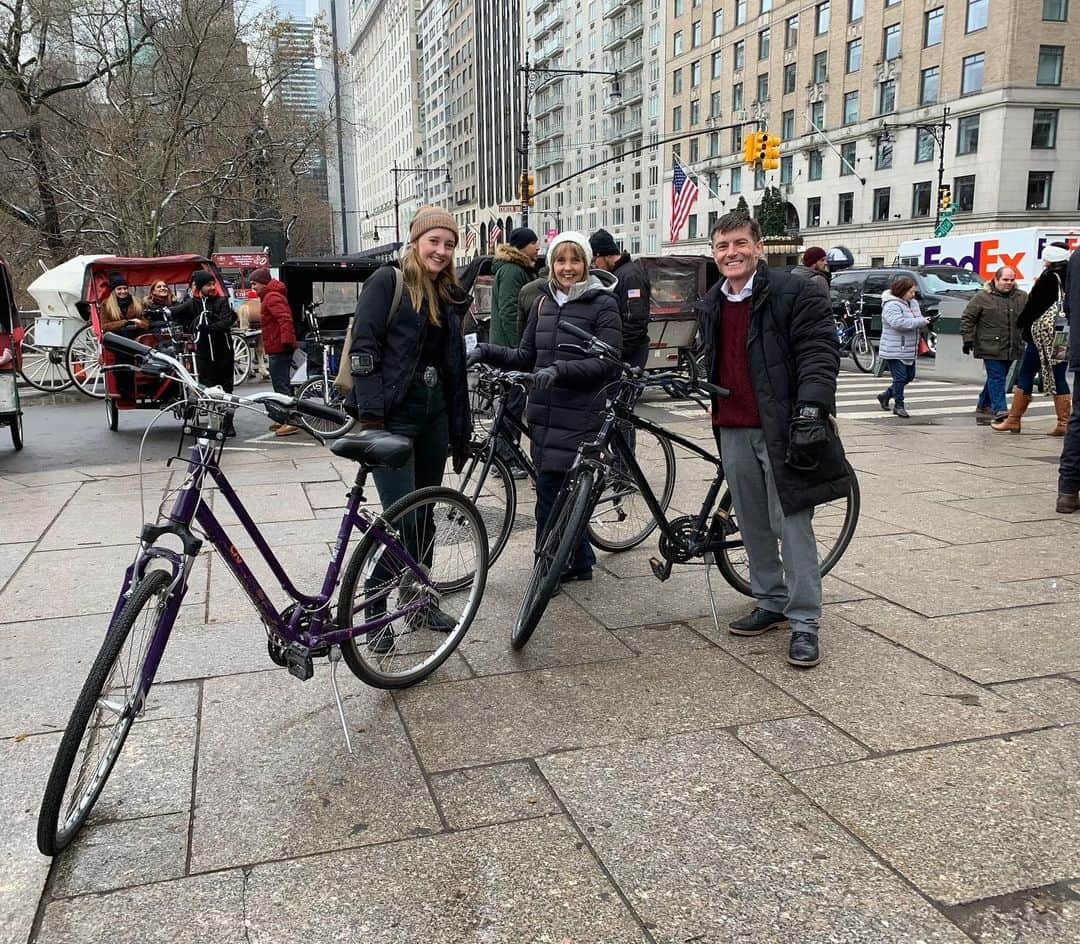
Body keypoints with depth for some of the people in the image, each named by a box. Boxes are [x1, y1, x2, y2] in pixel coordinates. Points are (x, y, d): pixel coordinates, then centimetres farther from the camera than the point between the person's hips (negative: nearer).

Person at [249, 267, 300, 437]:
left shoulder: (272, 297, -13)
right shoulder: (268, 296, 21)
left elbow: (285, 319, -26)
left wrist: (286, 340, -30)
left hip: (278, 348, -11)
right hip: (278, 347, 11)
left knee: (281, 385, -11)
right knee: (281, 384, 16)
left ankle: (291, 422, -12)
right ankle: (284, 419, 24)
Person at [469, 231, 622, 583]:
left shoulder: (602, 304, -5)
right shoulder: (544, 301, 13)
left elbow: (607, 363, -14)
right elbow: (526, 357, 14)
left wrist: (559, 370, -26)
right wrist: (488, 352, -2)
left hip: (577, 416, -6)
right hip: (544, 414, 6)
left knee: (550, 493, -7)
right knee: (565, 493, 13)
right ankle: (580, 563, 29)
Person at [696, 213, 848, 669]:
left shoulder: (795, 292, -6)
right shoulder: (710, 306, 16)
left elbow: (819, 353, -13)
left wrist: (811, 410, -24)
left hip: (783, 429, -6)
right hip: (733, 431, 7)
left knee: (793, 526, -4)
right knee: (754, 526, 13)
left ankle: (804, 622, 4)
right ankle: (770, 604, 26)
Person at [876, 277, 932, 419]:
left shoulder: (913, 303, 13)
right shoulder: (891, 305, -16)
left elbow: (917, 321, 24)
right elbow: (898, 323, -29)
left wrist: (925, 321, 1)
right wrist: (920, 322, -25)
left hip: (909, 350, 9)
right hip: (894, 351, -9)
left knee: (909, 376, 15)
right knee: (900, 377, -6)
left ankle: (885, 396, 30)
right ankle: (899, 405, 7)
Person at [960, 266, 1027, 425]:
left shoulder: (1022, 297, 11)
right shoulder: (982, 297, -4)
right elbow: (967, 318, -2)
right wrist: (968, 339, -8)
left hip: (1011, 349, 5)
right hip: (991, 348, -5)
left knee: (995, 379, 13)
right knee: (996, 378, -10)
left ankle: (983, 407, 25)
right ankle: (999, 410, -12)